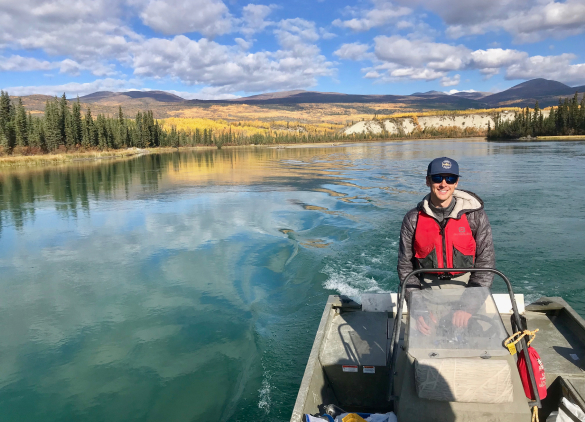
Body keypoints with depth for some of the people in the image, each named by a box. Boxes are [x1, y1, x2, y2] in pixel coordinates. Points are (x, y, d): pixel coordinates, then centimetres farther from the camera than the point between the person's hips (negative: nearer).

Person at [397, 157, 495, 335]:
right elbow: (405, 266, 0)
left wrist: (469, 307, -12)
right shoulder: (413, 219, -2)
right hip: (428, 288, 0)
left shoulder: (475, 215, -4)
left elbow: (486, 264, -4)